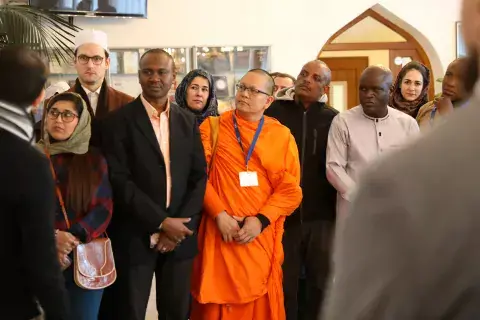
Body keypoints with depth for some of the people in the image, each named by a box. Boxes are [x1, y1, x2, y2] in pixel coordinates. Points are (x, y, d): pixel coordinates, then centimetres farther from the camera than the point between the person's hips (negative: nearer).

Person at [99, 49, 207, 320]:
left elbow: (199, 177, 5)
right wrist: (161, 222, -15)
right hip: (136, 236, -3)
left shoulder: (188, 121, 9)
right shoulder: (120, 121, -4)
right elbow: (119, 181, -12)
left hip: (179, 233, 3)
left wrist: (179, 226, -7)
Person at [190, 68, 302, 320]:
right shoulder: (211, 127, 4)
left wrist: (260, 220, -11)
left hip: (261, 236, 1)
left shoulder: (282, 135, 5)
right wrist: (219, 214, -13)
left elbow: (290, 189, 0)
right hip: (220, 233, -1)